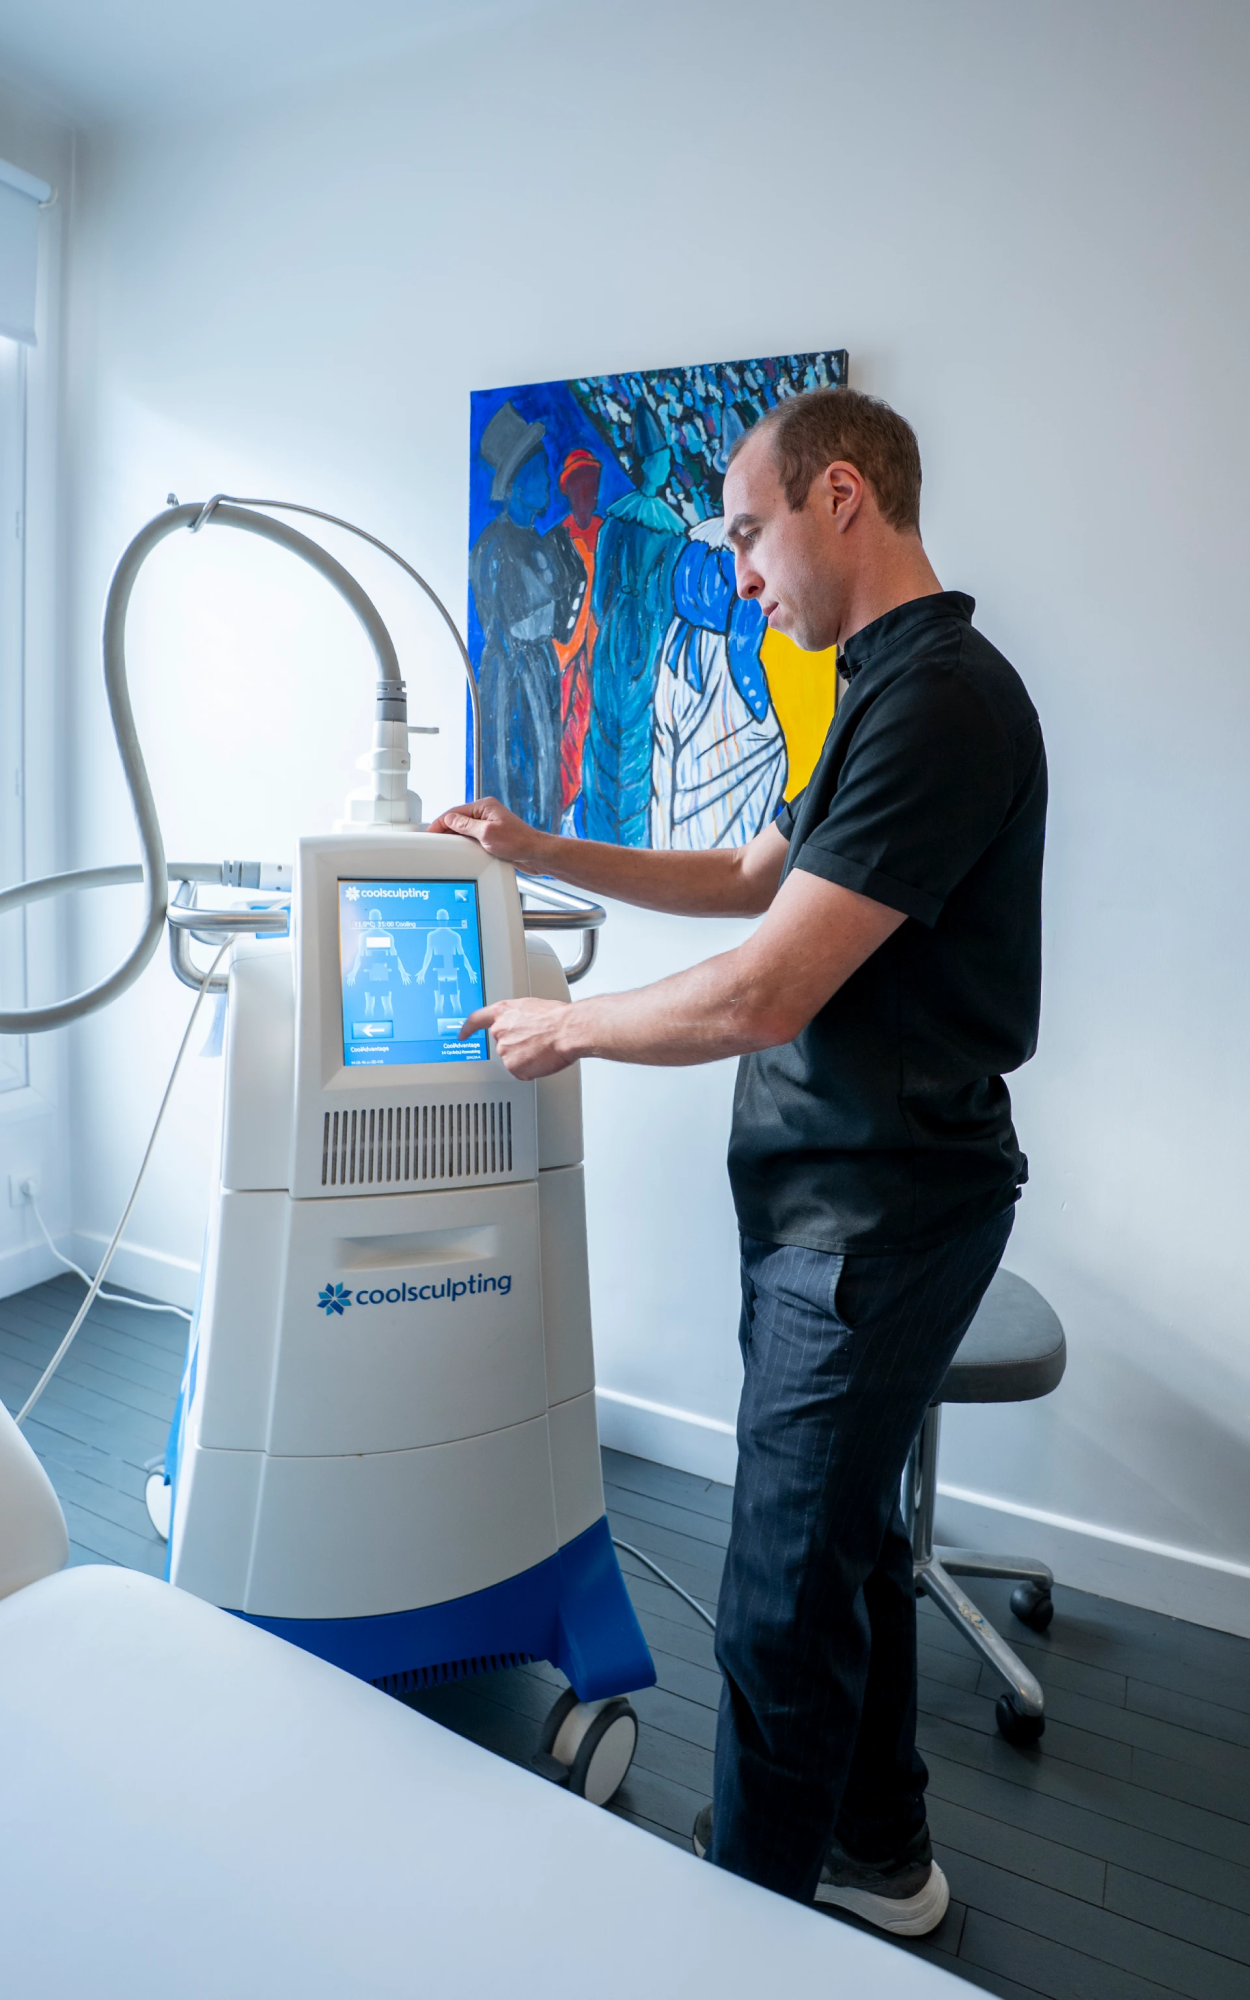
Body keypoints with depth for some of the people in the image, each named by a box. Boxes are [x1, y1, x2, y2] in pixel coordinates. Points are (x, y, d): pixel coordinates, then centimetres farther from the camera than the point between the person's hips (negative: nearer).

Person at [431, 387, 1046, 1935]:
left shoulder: (940, 699, -19)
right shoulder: (891, 689, 14)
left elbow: (759, 996, -24)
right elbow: (750, 877, 21)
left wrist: (566, 1027, -7)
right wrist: (538, 852, 16)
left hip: (877, 1211, -10)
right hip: (843, 1196, 10)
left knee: (784, 1601, 6)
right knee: (843, 1535, 22)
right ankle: (877, 1851, 44)